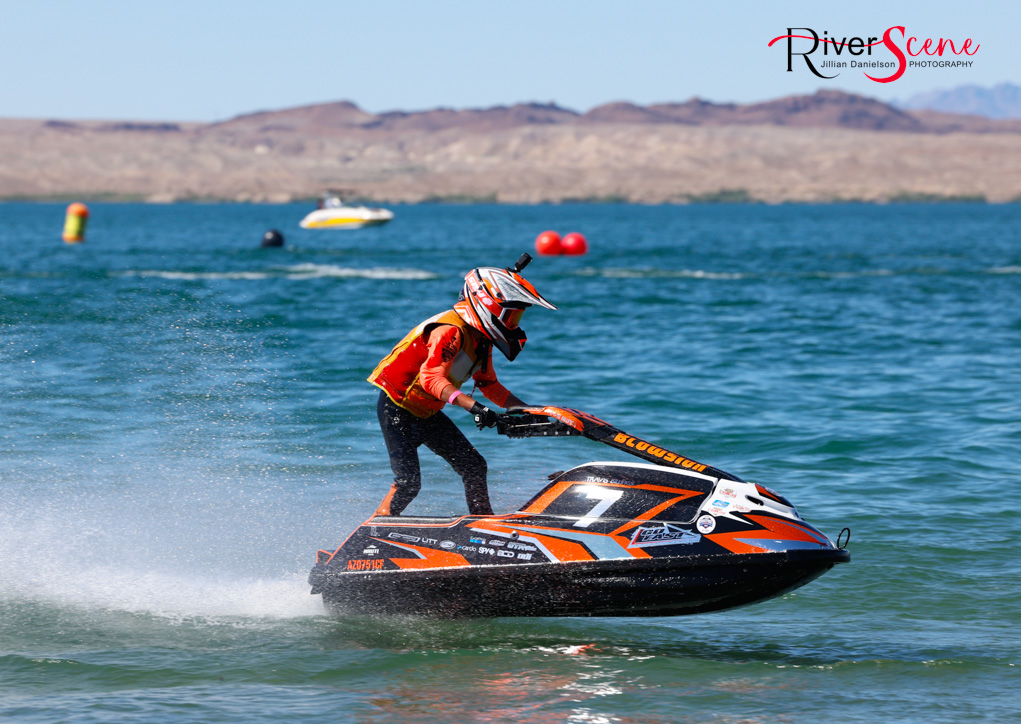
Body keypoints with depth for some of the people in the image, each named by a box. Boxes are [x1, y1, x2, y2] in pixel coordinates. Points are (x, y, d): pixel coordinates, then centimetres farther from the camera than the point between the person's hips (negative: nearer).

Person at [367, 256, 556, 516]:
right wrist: (473, 406, -47)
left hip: (427, 413, 9)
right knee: (408, 482, -17)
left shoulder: (481, 341, 5)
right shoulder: (451, 330, -25)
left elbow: (490, 386, 15)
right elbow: (431, 377, -37)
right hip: (396, 407, -9)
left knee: (474, 466, 6)